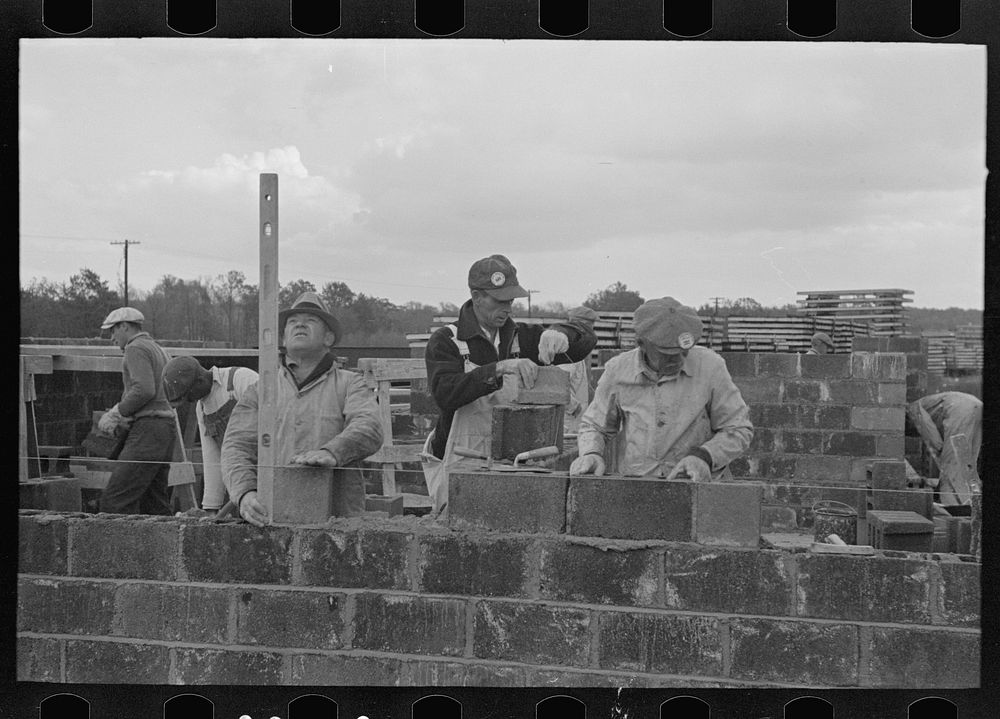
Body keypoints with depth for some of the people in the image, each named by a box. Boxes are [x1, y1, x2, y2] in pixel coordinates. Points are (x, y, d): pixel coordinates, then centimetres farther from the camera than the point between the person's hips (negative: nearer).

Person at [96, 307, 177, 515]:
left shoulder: (136, 349, -5)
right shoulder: (160, 351, 25)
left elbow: (144, 390, -20)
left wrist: (116, 413, -6)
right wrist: (113, 415, 9)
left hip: (148, 429, -10)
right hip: (167, 427, 10)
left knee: (114, 500, -13)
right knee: (154, 503, 8)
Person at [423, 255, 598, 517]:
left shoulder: (521, 337, 11)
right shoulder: (445, 341, -2)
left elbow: (586, 337, 8)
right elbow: (445, 393, -19)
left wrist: (559, 334, -15)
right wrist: (498, 369, -28)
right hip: (461, 468, -4)